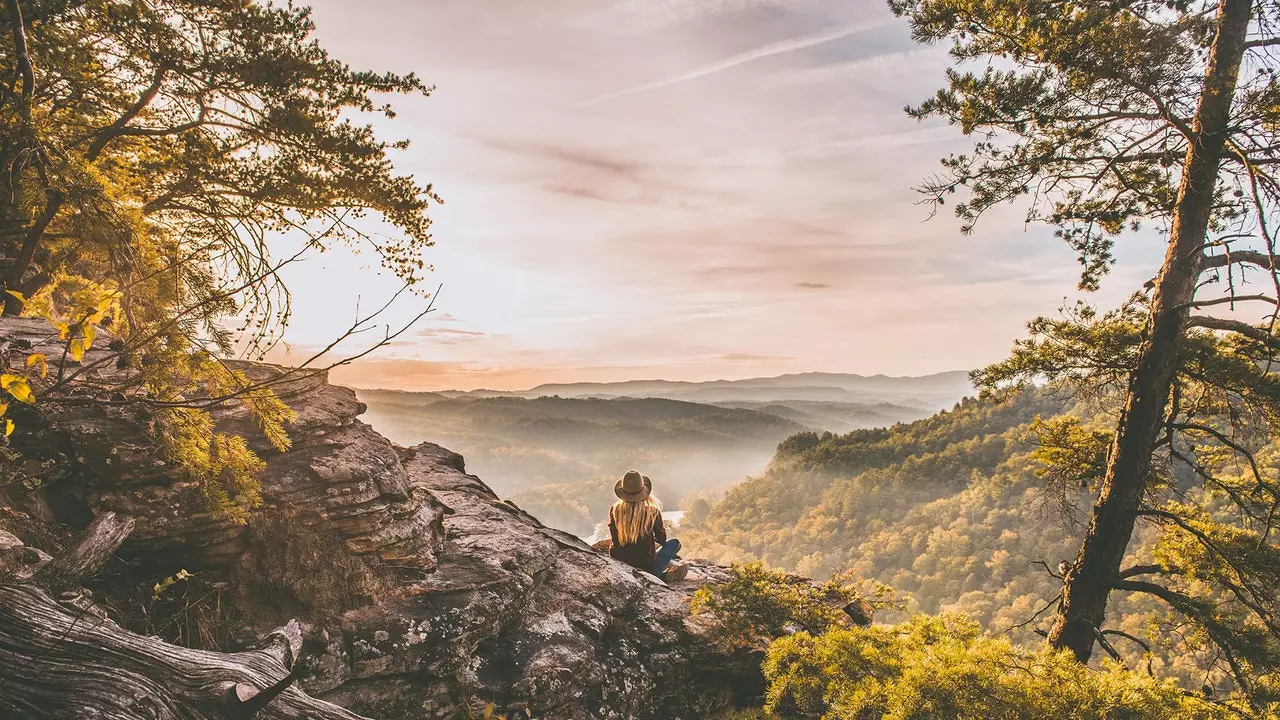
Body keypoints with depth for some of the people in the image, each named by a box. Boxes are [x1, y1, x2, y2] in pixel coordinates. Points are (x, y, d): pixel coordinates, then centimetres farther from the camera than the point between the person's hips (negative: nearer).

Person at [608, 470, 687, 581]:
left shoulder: (615, 510, -7)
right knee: (675, 543, 21)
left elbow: (614, 540, 4)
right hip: (646, 567, -2)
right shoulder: (652, 510, -12)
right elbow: (661, 539, 4)